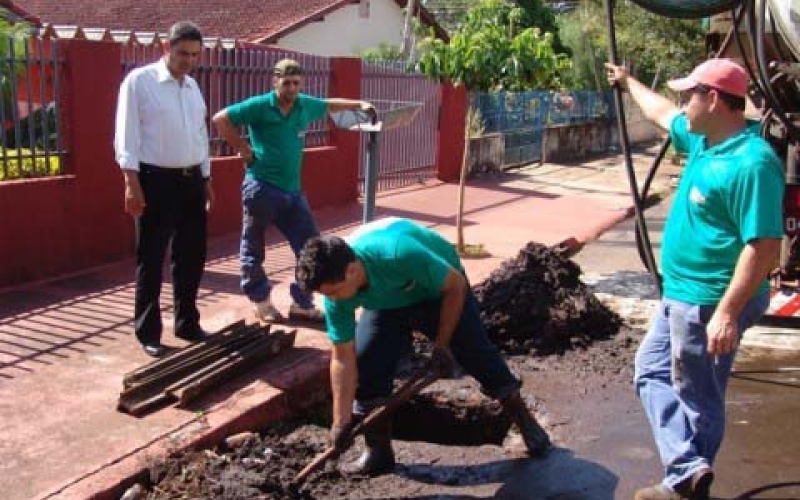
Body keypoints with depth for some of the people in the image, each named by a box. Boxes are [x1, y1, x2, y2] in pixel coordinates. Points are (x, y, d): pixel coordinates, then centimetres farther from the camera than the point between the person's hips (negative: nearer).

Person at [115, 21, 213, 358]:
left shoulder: (193, 86, 14)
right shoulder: (139, 81, -6)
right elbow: (127, 135, -10)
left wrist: (206, 179, 18)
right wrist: (132, 182, -16)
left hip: (191, 180, 7)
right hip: (156, 180, -6)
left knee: (192, 256, 12)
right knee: (151, 260, 2)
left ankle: (187, 323, 27)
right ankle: (148, 333, 13)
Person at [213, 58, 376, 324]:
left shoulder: (306, 105, 5)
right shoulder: (259, 105, -11)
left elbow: (330, 105, 26)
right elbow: (221, 118, -12)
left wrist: (360, 105, 21)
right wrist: (242, 147, -10)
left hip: (292, 190, 6)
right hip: (261, 188, -5)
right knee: (253, 248, 6)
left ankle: (302, 303, 16)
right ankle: (260, 301, 23)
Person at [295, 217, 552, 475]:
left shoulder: (401, 254, -45)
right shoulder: (336, 294, -28)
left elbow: (456, 285, -28)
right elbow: (343, 358, -20)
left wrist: (442, 345, -22)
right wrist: (341, 421, -21)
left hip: (440, 287, -3)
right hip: (387, 302, 4)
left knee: (477, 353, -3)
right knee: (364, 364, -11)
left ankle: (526, 422, 19)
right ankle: (378, 451, 4)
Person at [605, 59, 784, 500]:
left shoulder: (751, 163, -24)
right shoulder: (704, 141, 5)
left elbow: (764, 247, -28)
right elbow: (662, 113, 27)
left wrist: (727, 313, -30)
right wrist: (629, 82, 41)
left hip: (709, 302, -10)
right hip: (682, 296, 11)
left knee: (698, 397, 3)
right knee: (652, 370, 15)